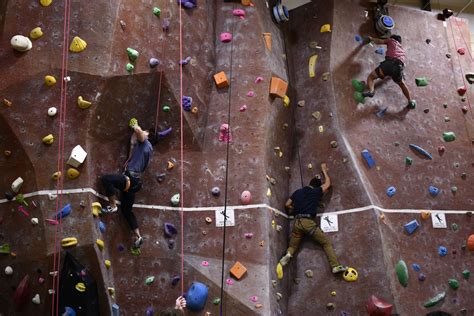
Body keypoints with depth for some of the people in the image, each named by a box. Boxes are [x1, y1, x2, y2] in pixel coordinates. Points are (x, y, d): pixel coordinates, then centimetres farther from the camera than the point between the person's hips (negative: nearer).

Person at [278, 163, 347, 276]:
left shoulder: (298, 192, 17)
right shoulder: (316, 191, 7)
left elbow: (287, 205, 20)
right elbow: (327, 184, 22)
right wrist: (324, 170, 34)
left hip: (297, 222, 4)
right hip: (308, 222, -4)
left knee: (293, 246, 18)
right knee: (326, 242, 4)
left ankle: (288, 255, -15)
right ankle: (335, 266, -8)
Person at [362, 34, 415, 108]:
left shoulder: (392, 41, 25)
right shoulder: (402, 50, 38)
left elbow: (379, 41, 21)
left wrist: (371, 39, 40)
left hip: (390, 62, -5)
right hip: (399, 65, 5)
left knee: (371, 76, 1)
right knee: (402, 84, 27)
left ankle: (371, 91, -28)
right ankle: (410, 102, 28)